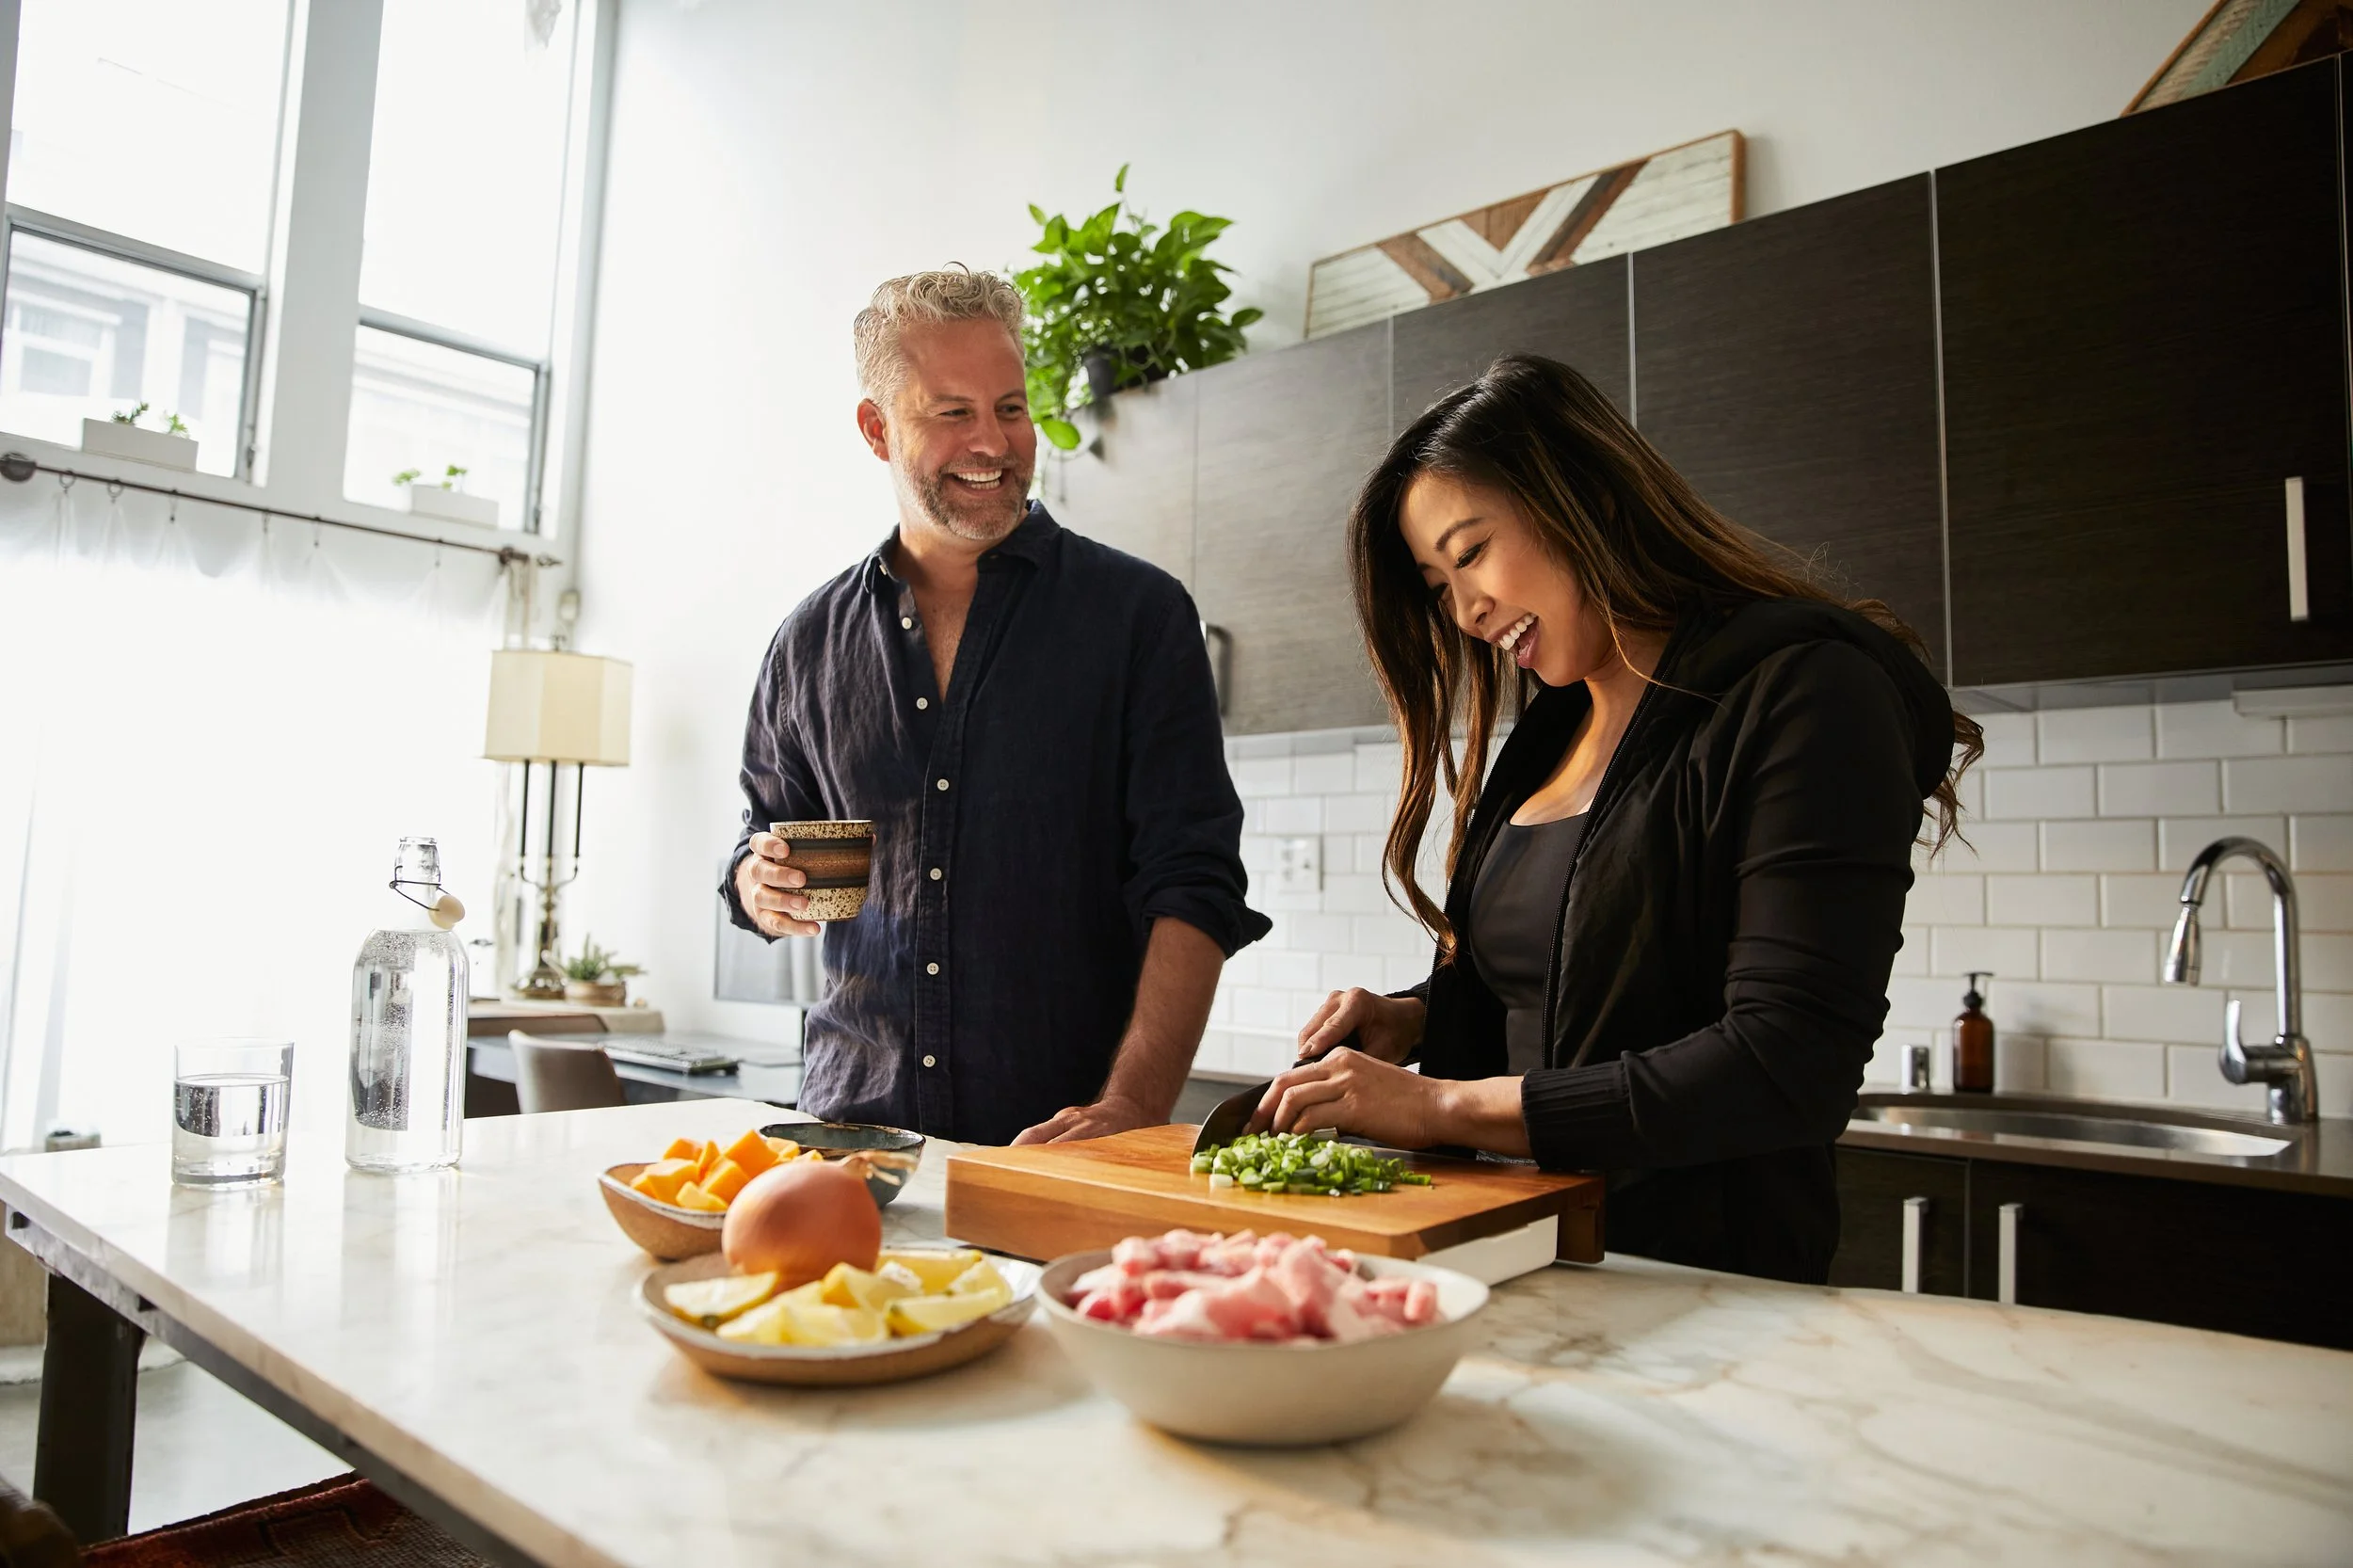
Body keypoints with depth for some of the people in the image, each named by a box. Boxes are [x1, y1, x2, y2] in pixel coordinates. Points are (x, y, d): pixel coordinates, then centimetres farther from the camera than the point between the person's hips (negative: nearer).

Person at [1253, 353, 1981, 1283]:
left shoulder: (1802, 692, -9)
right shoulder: (1547, 736, 14)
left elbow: (1788, 1069, -18)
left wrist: (1443, 1104, -17)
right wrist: (1417, 1020, 3)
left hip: (1707, 1278, -6)